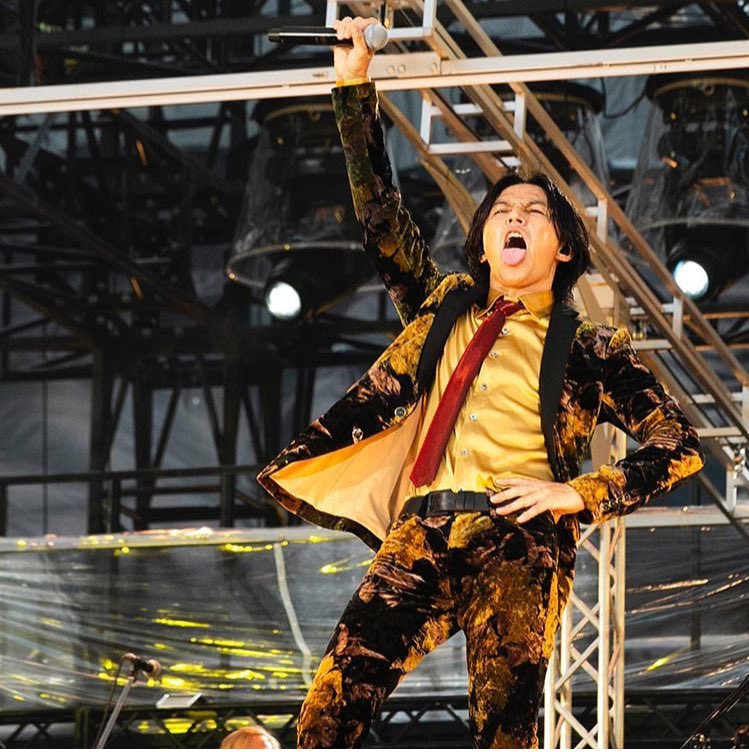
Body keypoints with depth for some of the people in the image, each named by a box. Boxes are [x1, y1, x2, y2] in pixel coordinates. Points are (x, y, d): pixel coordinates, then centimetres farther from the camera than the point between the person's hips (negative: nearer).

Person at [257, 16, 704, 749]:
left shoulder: (587, 349, 12)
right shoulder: (444, 309, 22)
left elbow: (680, 444, 8)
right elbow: (379, 212, 21)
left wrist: (578, 494, -3)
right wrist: (354, 85, 16)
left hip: (518, 550, -3)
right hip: (420, 539, 3)